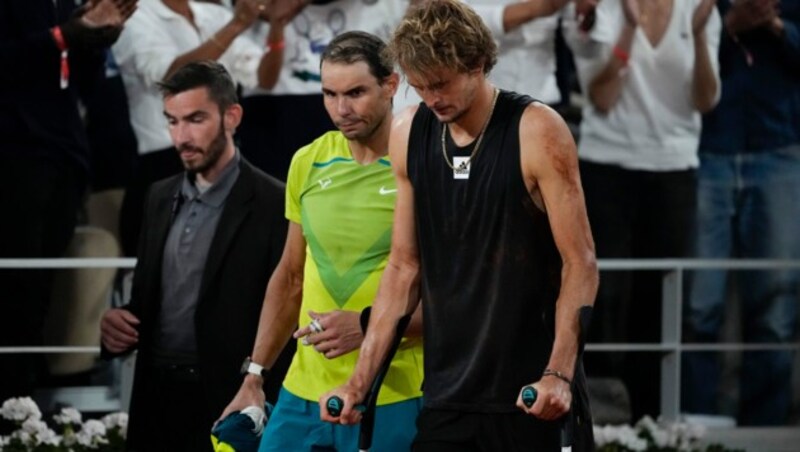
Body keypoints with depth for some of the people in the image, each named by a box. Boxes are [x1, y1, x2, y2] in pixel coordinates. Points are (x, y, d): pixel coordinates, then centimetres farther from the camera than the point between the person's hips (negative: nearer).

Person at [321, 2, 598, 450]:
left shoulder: (537, 132, -9)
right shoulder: (409, 135, 6)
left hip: (531, 396, -4)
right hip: (447, 394, 4)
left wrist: (559, 373, -21)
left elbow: (580, 264, -9)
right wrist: (361, 380, 8)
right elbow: (405, 267, 13)